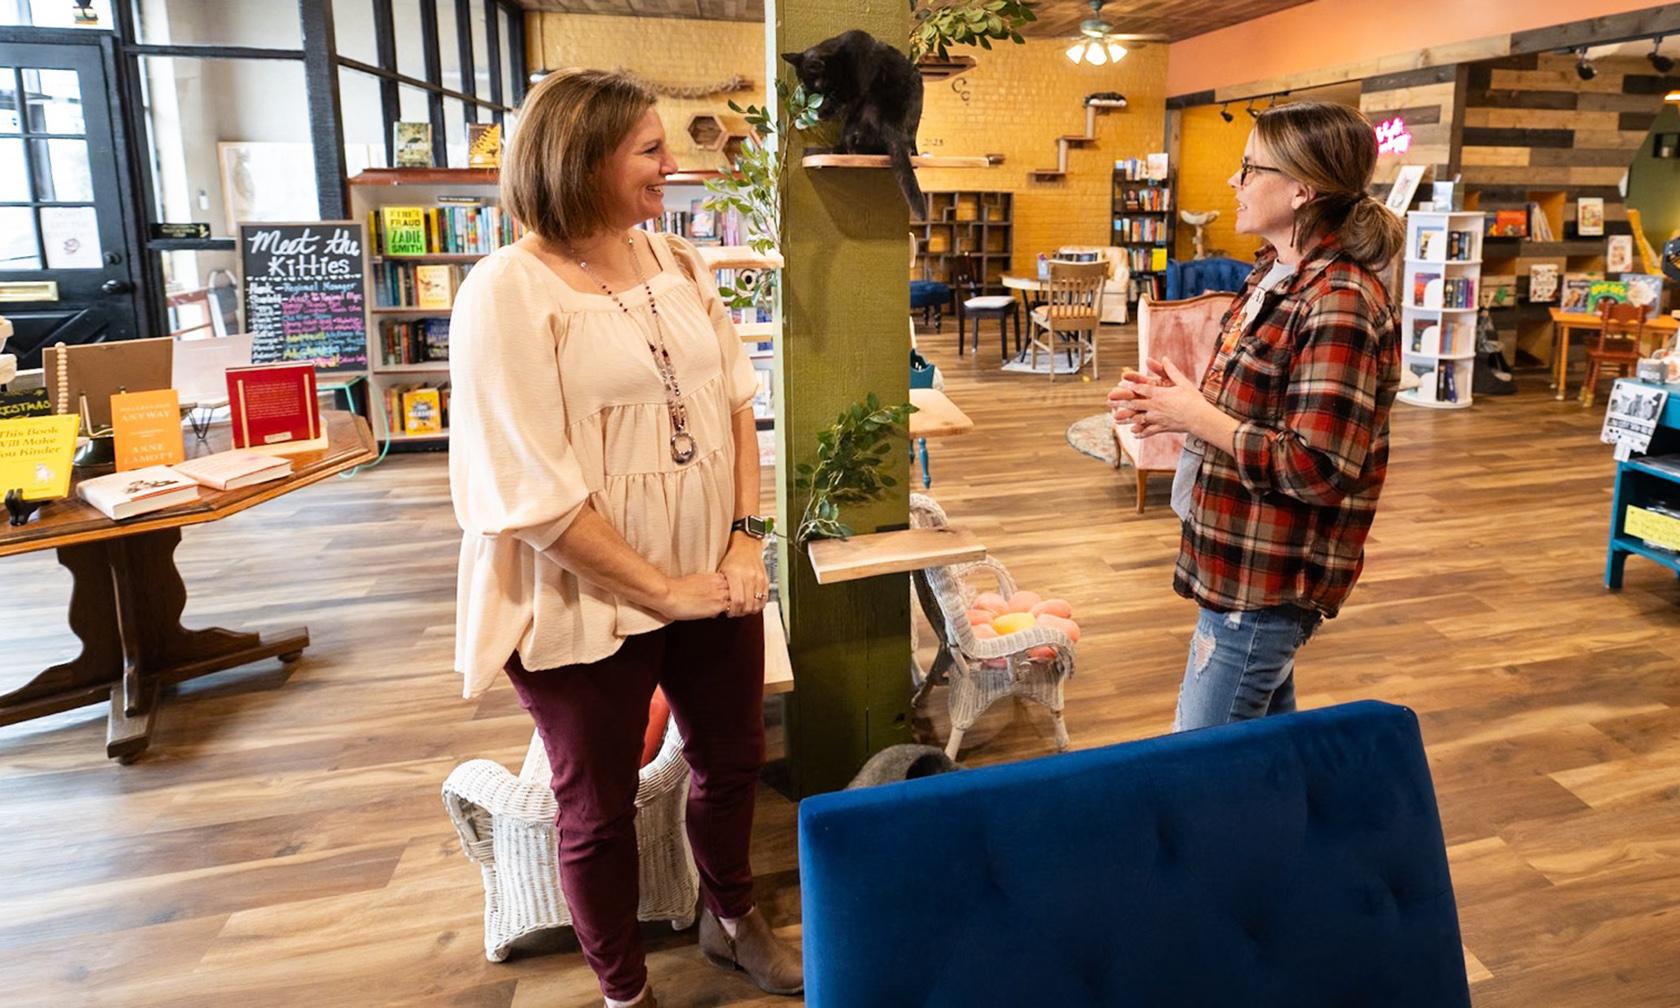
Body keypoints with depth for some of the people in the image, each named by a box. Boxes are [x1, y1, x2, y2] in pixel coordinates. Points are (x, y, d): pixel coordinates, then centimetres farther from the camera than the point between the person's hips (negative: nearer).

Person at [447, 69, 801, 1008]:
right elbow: (528, 490, -20)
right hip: (590, 601, -6)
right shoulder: (508, 291, -16)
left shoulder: (679, 263, 4)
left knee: (734, 757, 21)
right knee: (600, 808, 12)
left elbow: (736, 399, 6)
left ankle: (731, 918, 48)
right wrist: (660, 590, -16)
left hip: (713, 577, 6)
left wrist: (749, 534, -7)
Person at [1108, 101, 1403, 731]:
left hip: (1267, 579, -10)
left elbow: (1316, 469, -26)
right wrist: (1180, 401, 1)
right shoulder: (1275, 276, 9)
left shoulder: (1339, 304, -22)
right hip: (1245, 561, 10)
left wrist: (1196, 416, -18)